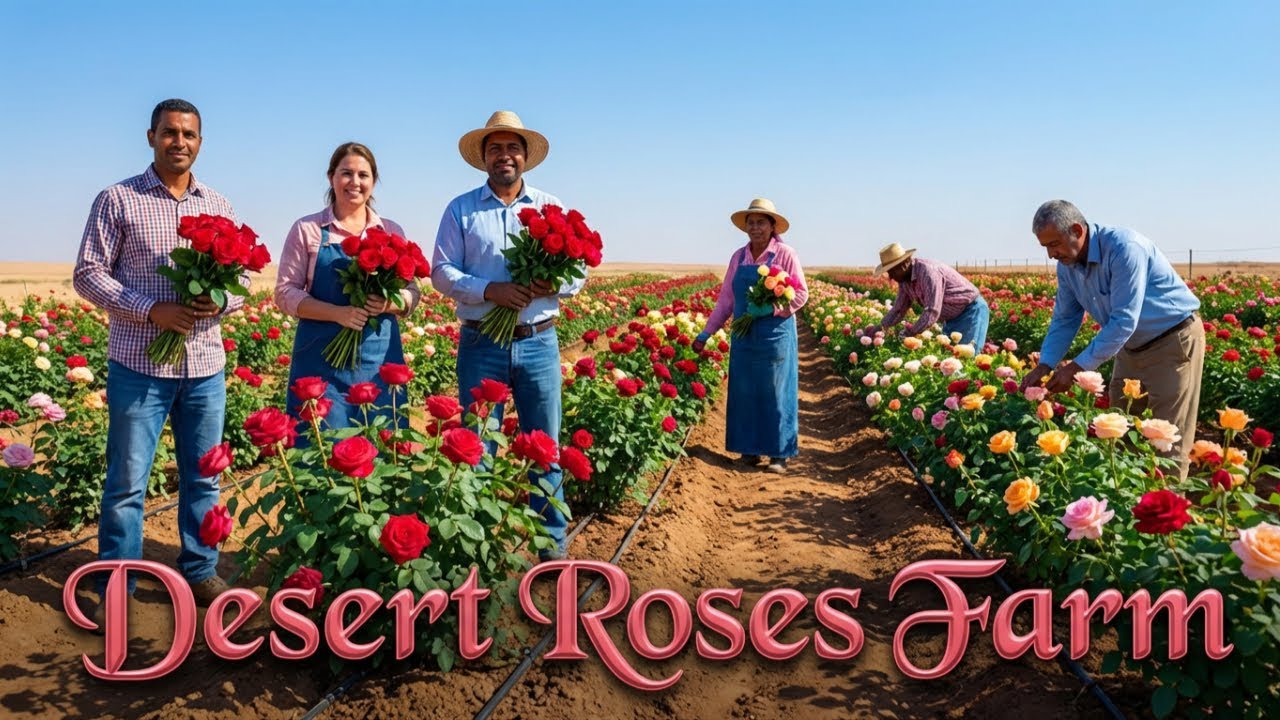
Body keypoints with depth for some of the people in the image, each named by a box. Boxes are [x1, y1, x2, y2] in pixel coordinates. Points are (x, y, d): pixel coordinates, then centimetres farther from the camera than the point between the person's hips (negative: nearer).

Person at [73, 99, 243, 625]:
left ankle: (200, 572, 25)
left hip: (205, 364, 3)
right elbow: (88, 275, -3)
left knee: (203, 477, 11)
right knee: (127, 481, 3)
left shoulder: (219, 207, 10)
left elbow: (243, 277, 12)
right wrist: (152, 310, -16)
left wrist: (220, 301, -10)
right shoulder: (117, 200, 0)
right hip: (139, 363, -3)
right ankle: (115, 590, 15)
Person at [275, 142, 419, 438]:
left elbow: (412, 292, 11)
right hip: (323, 360, -2)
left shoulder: (391, 232, 10)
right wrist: (337, 313, -17)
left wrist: (389, 304, -12)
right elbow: (285, 293, -1)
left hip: (380, 358, 2)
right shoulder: (307, 230, 3)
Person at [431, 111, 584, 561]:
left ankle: (552, 545, 14)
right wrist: (489, 290, -18)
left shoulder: (551, 207, 11)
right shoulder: (460, 209, 7)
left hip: (539, 342, 1)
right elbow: (442, 272, -1)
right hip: (481, 343, -1)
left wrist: (551, 284, -16)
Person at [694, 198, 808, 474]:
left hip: (776, 335, -5)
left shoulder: (785, 254, -5)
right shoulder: (738, 257, 9)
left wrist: (770, 308, -22)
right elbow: (726, 298, 11)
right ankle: (750, 449, 18)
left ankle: (779, 453, 7)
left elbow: (800, 294, -7)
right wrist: (706, 333, 8)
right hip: (744, 337, 5)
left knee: (776, 393, 0)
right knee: (745, 392, 7)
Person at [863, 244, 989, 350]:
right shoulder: (904, 279, -2)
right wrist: (878, 328, -6)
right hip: (952, 317, 9)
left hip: (972, 310, -9)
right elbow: (898, 310, 7)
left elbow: (932, 312, -34)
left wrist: (908, 334, -30)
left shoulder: (928, 271, -30)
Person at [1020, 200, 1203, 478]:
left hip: (1174, 341, -8)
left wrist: (1077, 367, -31)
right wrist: (1045, 365, -9)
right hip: (1131, 346, 8)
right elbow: (1064, 319, 4)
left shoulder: (1123, 248, -29)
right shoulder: (1067, 265, -4)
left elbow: (1124, 320, -32)